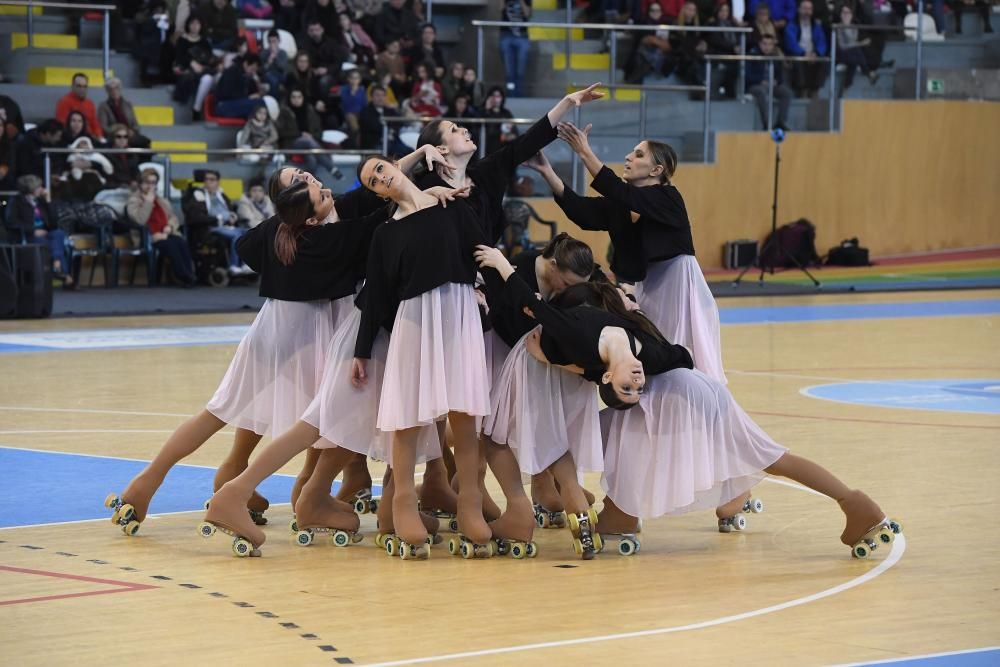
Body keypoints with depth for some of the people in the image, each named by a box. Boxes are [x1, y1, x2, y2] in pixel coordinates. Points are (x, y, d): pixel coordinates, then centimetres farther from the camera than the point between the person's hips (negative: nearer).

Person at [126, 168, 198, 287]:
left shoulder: (163, 202, 25)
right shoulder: (134, 201, 4)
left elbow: (173, 218, 21)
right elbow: (140, 220, -13)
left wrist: (170, 227, -1)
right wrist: (148, 201, -13)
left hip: (165, 235, 5)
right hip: (149, 238, -5)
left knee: (182, 242, -29)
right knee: (170, 245, -35)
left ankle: (190, 274, -36)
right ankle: (184, 277, -35)